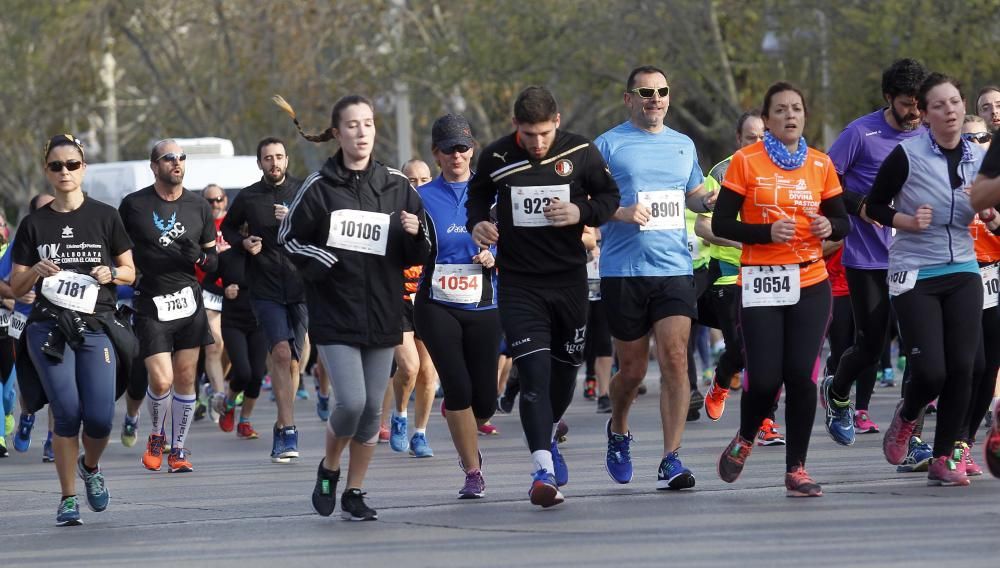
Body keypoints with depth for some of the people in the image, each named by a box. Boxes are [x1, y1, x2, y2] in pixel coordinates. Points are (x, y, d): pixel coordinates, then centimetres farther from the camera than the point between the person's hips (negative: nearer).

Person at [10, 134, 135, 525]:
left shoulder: (104, 217, 7)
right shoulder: (34, 224, 8)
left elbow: (130, 272, 12)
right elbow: (15, 288, 10)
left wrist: (111, 273, -9)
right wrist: (35, 271, -10)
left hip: (96, 327, 0)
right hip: (48, 328, 0)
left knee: (100, 418, -10)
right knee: (67, 412, -13)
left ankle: (91, 467, 24)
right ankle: (67, 499, 0)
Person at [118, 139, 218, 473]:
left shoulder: (198, 207, 8)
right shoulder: (133, 205, 0)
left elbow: (213, 259, 11)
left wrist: (199, 258, -10)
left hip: (189, 302, 3)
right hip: (151, 305, -3)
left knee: (185, 379, 3)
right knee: (161, 380, -12)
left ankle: (178, 449, 16)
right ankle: (156, 437, 16)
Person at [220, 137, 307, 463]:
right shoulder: (247, 198, 7)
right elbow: (227, 229, 23)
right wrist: (243, 242, 2)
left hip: (300, 286, 1)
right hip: (265, 287, -1)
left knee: (293, 361, 7)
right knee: (281, 352, -17)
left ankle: (281, 429, 23)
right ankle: (288, 430, -21)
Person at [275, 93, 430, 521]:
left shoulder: (397, 187, 6)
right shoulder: (319, 187, -3)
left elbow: (416, 256, 11)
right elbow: (288, 237, 6)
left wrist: (414, 235, -11)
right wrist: (322, 265, -8)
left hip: (382, 314, 3)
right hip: (334, 314, -3)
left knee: (372, 409, 4)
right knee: (351, 402, -15)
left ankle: (355, 493, 17)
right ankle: (328, 469, 13)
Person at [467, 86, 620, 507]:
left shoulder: (581, 153, -4)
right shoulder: (496, 157, -4)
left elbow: (609, 196, 7)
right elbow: (478, 196, 14)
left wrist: (581, 212, -13)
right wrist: (478, 224, -7)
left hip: (569, 279, 2)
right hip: (518, 283, -2)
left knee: (565, 368, 15)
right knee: (534, 372, -15)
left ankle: (547, 439, 43)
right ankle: (543, 469, -18)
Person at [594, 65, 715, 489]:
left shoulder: (683, 145, 14)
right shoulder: (608, 145, 0)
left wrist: (709, 201, 3)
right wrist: (620, 213, -20)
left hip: (675, 268, 3)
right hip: (623, 271, -3)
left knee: (675, 360, -11)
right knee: (632, 369, 6)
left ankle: (671, 461, -11)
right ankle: (618, 430, 37)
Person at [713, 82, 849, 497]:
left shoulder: (821, 164, 8)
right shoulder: (745, 161, -2)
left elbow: (842, 221, 15)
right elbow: (721, 224, -4)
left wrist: (829, 227, -9)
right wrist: (767, 232, -18)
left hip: (810, 283, 3)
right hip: (761, 284, -3)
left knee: (802, 377, -5)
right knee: (764, 378, -7)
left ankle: (796, 470, 6)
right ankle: (744, 440, 25)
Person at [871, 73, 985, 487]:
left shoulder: (981, 158, 4)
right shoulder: (907, 155, -9)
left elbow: (992, 217, 14)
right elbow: (874, 205, 0)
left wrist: (988, 210, -8)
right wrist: (907, 221, -17)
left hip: (963, 272, 4)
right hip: (914, 276, -4)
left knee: (962, 368, -4)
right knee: (931, 372, -11)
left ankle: (944, 459, 9)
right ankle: (906, 417, 24)